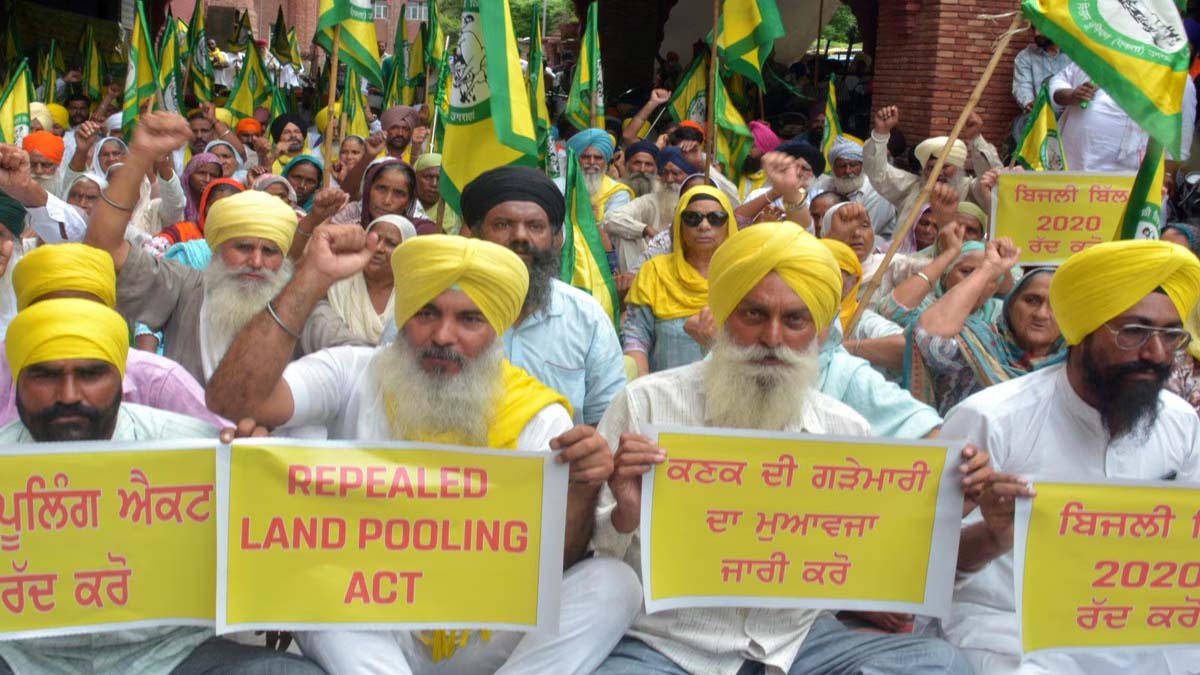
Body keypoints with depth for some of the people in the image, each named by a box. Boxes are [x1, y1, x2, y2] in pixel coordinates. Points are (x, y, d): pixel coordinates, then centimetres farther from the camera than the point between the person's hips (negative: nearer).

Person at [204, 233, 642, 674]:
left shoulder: (539, 418, -4)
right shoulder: (352, 376, -4)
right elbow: (232, 401, -21)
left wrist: (581, 491, -30)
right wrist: (313, 279, -22)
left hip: (489, 636, 1)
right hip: (362, 633, -1)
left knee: (613, 583, -22)